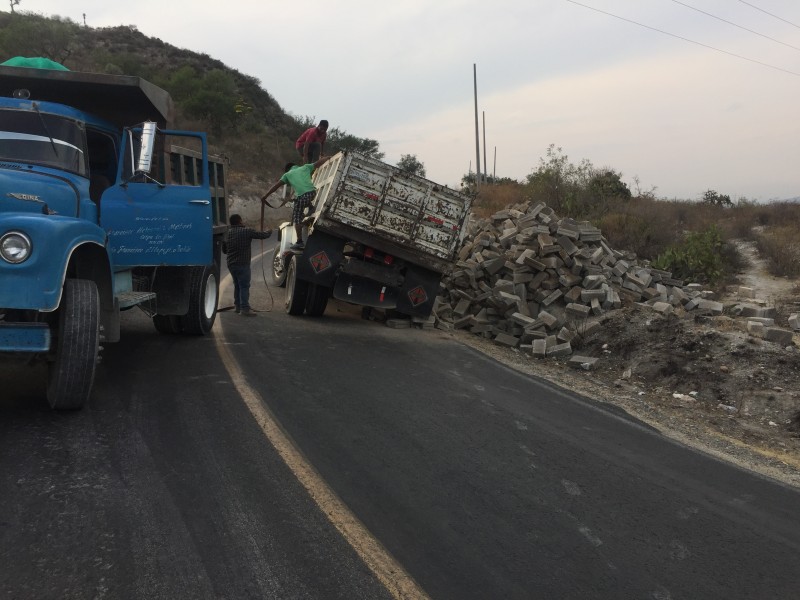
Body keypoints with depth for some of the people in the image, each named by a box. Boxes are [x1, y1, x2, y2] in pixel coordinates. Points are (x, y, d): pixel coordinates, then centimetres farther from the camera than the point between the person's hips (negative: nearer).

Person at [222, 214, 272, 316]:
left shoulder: (228, 233, 8)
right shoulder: (246, 231, -10)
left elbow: (224, 249, 18)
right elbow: (263, 235, -5)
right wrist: (269, 231, 16)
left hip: (231, 264, 7)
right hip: (242, 264, -7)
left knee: (237, 285, 18)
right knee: (244, 286, -6)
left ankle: (238, 306, 24)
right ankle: (245, 308, -11)